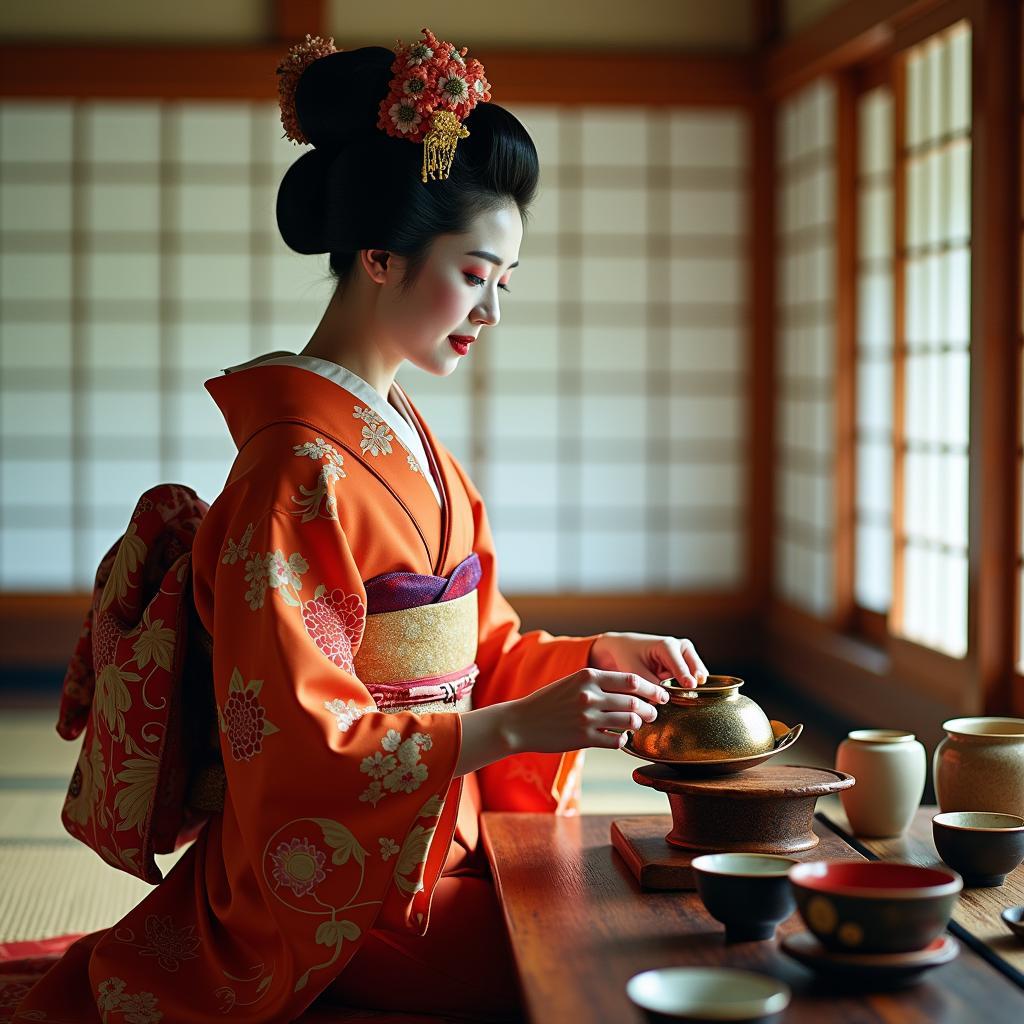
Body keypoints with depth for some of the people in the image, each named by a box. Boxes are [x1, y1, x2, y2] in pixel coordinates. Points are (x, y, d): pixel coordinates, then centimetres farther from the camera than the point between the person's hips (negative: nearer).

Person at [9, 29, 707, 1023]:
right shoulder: (300, 471, -17)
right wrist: (514, 726, -26)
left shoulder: (408, 443, 13)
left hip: (434, 847, 9)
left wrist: (593, 654, 3)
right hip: (342, 894, -9)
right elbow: (295, 744, -20)